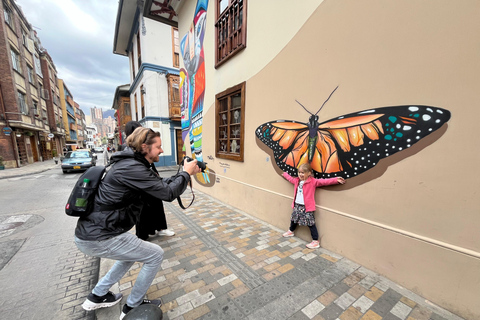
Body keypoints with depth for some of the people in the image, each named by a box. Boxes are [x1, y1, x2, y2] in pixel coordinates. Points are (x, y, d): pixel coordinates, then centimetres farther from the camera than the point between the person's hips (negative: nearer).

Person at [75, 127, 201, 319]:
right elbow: (168, 193, -24)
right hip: (99, 238, -10)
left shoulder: (130, 163, 9)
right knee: (155, 255, 2)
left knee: (133, 251, 30)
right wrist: (186, 173, -10)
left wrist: (185, 173, 6)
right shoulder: (133, 168, -23)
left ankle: (97, 296, 42)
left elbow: (160, 185, 14)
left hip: (90, 231, 10)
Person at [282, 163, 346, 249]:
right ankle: (291, 231, 47)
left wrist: (336, 180, -31)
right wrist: (285, 174, 42)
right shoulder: (297, 181, 6)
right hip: (297, 205, 7)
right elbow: (290, 178, 26)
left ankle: (315, 242, 11)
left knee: (311, 224, -1)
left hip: (307, 207, -6)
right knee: (293, 219, 23)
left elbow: (324, 181, -21)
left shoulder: (313, 181, -12)